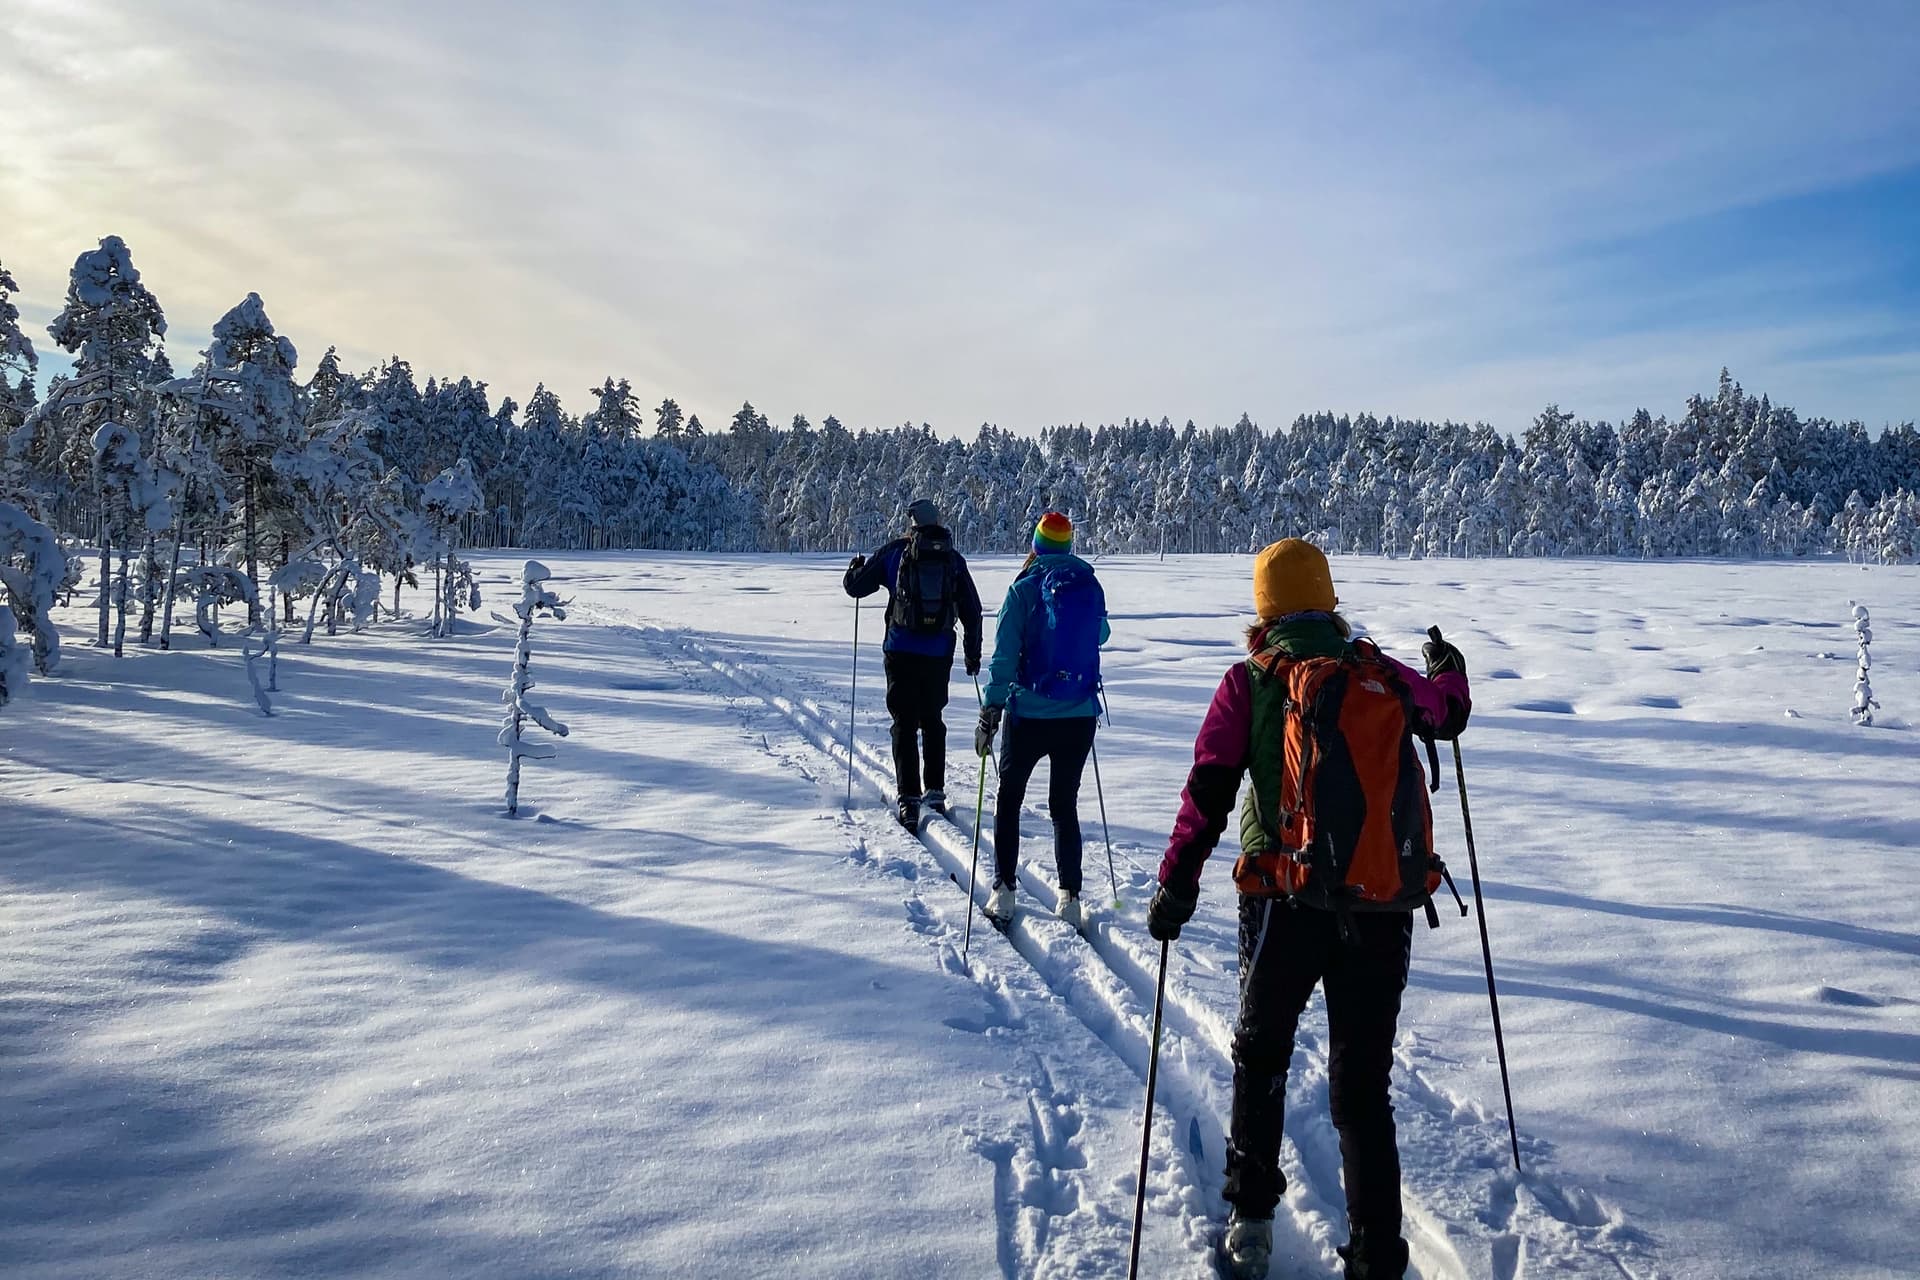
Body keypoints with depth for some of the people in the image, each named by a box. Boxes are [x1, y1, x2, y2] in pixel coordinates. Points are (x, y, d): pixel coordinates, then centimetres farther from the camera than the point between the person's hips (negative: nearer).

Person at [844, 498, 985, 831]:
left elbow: (855, 586, 4)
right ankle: (935, 791, 19)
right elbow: (972, 610, 8)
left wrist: (856, 567, 27)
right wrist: (973, 652, 17)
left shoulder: (895, 553, 0)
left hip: (902, 651, -2)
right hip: (939, 654, 2)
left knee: (904, 723, 2)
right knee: (933, 720, 17)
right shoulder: (954, 559, 7)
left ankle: (909, 798, -7)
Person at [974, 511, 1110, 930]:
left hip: (1030, 715, -3)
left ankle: (1003, 892, 11)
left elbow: (1004, 656, -12)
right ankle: (1070, 898, 11)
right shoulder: (1092, 586, 2)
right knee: (1065, 805, 14)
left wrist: (989, 715, -9)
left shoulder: (1025, 588, -8)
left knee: (1008, 800, 14)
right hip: (1080, 717, 3)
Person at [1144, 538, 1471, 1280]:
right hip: (1383, 910, 2)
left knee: (1260, 1055, 21)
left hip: (1288, 903, -2)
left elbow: (1208, 792, -8)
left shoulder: (1250, 682, -2)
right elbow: (1449, 714, 28)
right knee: (1362, 1087, 13)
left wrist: (1175, 886, -4)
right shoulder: (1386, 676, 7)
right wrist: (1448, 667, 49)